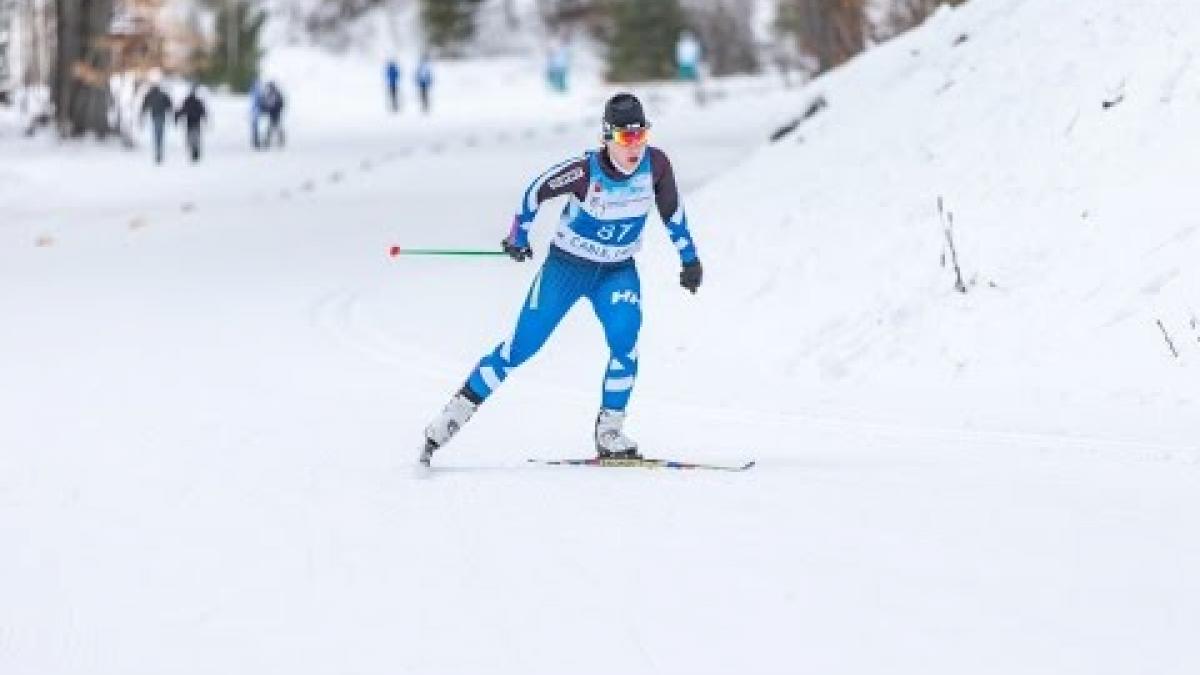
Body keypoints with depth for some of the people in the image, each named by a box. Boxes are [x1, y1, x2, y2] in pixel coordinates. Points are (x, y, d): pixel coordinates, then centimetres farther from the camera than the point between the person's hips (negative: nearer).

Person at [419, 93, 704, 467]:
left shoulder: (656, 164, -15)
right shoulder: (586, 170, -25)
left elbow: (671, 210, 4)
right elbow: (537, 191, -9)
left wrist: (689, 257, 11)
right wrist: (518, 236, -1)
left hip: (617, 271, 3)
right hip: (567, 264, -2)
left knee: (625, 341, -23)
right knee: (522, 346, -5)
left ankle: (609, 434, -11)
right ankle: (455, 414, 5)